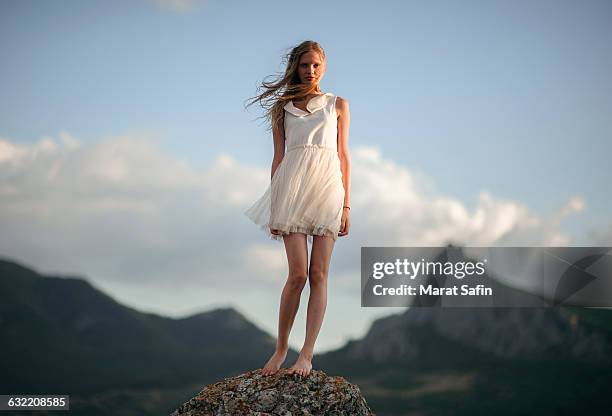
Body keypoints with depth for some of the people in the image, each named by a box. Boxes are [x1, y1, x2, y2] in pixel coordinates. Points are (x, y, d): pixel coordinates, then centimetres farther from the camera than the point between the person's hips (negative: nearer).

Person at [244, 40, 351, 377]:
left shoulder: (337, 105, 16)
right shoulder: (281, 108, 16)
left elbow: (343, 156, 12)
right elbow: (278, 158, 12)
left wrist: (346, 205, 4)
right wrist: (273, 207, 5)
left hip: (328, 188, 1)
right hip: (293, 187, -1)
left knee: (319, 274, -6)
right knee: (298, 273, -11)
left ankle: (306, 355, -6)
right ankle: (281, 348, 4)